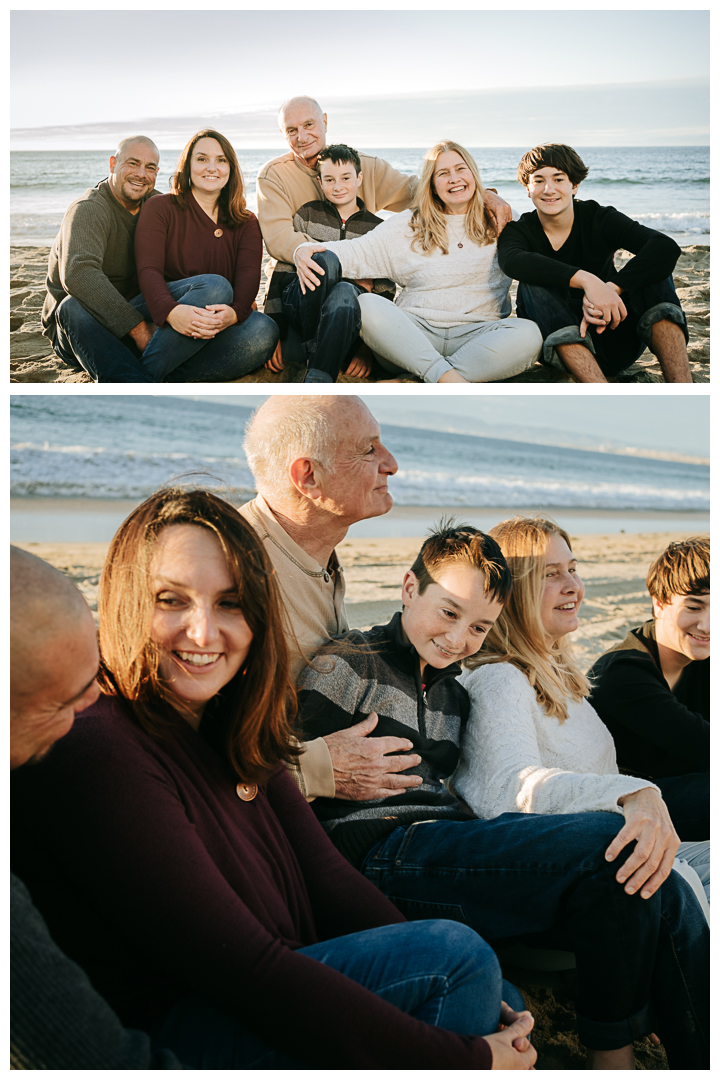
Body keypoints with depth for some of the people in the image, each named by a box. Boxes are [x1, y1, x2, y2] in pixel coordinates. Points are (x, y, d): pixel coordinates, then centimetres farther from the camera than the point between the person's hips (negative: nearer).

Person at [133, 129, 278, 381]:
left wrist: (234, 312, -30)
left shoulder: (246, 223, 15)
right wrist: (170, 311, -34)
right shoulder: (161, 208, 6)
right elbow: (148, 270, -9)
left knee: (264, 331, -29)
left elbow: (249, 275, -4)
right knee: (214, 286, -33)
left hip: (214, 332, 3)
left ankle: (170, 381, -35)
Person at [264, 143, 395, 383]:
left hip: (347, 313, 0)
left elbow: (386, 293, 9)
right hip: (300, 307, 0)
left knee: (345, 292, -39)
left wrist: (370, 345, -7)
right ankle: (313, 347, -31)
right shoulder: (309, 214, 12)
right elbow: (282, 271, 6)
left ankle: (316, 382, -55)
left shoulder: (376, 228, 13)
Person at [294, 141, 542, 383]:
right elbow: (358, 252, 6)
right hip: (414, 333, 0)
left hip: (475, 335, 0)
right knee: (366, 305, -28)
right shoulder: (409, 225, 16)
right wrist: (306, 251, -12)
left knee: (528, 334, -32)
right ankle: (445, 376, -41)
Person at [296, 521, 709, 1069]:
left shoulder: (454, 695, 24)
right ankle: (612, 1056, -8)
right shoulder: (346, 668, 2)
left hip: (449, 848, 8)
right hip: (380, 854, -7)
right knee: (612, 844, -23)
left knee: (665, 893, -13)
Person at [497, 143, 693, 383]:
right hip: (561, 349, 0)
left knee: (652, 267, -19)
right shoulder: (519, 231, -3)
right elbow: (512, 261, -31)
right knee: (532, 284, -26)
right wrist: (587, 280, -42)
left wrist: (610, 289, -36)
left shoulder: (599, 219, -3)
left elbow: (667, 248, -21)